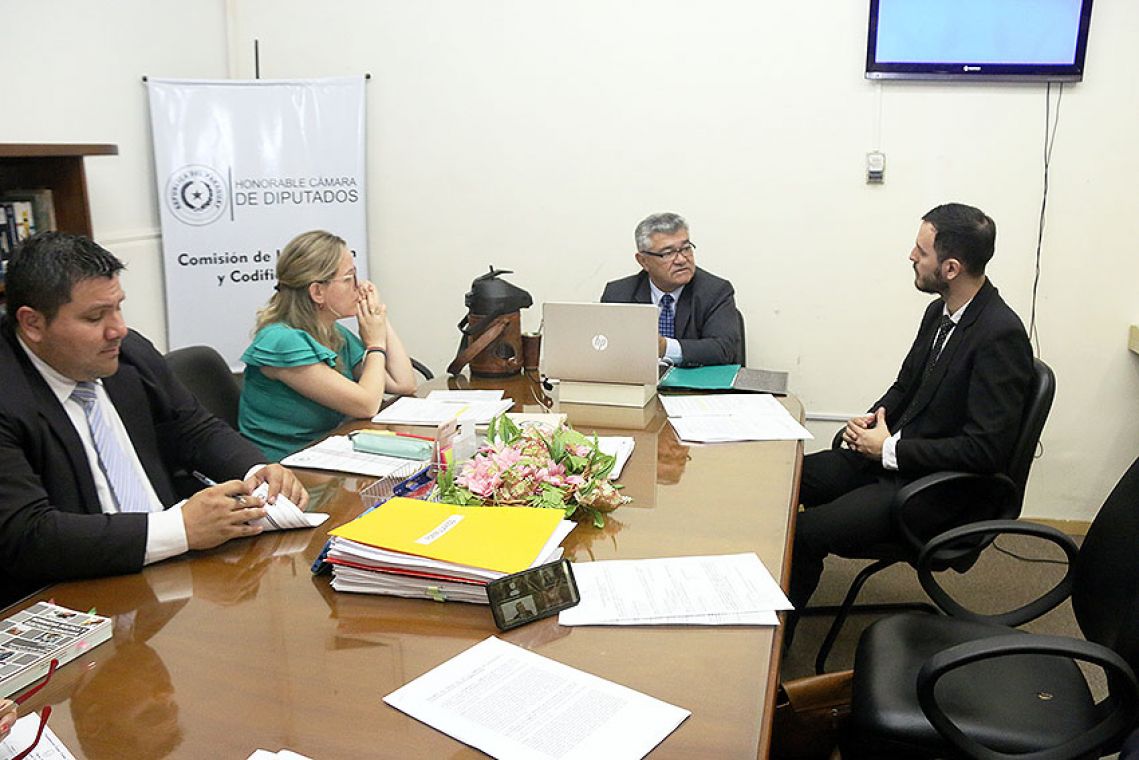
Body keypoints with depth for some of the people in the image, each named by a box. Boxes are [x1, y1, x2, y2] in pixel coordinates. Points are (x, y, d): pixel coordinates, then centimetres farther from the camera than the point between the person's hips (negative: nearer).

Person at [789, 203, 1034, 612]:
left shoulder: (1001, 335, -21)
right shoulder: (940, 311, 6)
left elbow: (986, 449, -23)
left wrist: (890, 450, -17)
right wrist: (874, 418, -2)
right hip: (887, 455, 9)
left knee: (804, 532, -21)